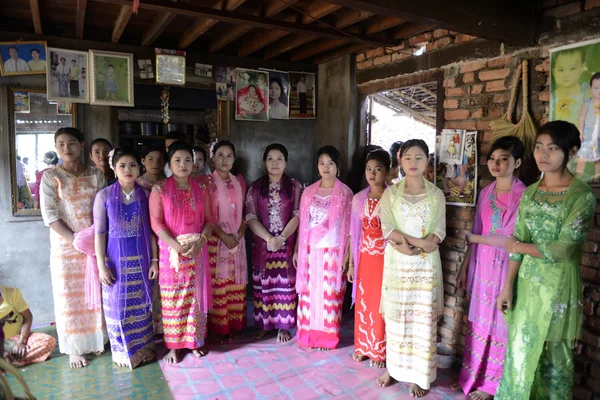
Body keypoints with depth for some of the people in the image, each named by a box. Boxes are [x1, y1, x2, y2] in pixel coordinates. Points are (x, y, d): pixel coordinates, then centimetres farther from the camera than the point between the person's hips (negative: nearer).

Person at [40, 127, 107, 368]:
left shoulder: (96, 175, 3)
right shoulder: (51, 177, -3)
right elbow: (49, 215, -10)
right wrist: (77, 239, -16)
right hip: (65, 247, -2)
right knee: (69, 297, 6)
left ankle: (96, 340, 27)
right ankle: (74, 349, 19)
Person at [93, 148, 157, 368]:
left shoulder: (145, 194, -1)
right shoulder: (104, 196, -7)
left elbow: (151, 230, 2)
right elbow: (99, 233, -6)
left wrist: (154, 259, 0)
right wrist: (101, 265, -9)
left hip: (141, 258, 2)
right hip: (117, 259, -1)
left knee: (141, 304, 13)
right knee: (118, 305, 10)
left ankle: (144, 347, 30)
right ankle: (123, 351, 28)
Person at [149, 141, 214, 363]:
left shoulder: (201, 189, 5)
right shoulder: (160, 189, -3)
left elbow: (209, 219, 5)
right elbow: (156, 222, -8)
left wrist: (200, 240, -13)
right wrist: (175, 245, -18)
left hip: (197, 251, 2)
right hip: (171, 251, -2)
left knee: (196, 296, 9)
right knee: (172, 298, 6)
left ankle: (196, 340, 26)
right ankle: (173, 345, 20)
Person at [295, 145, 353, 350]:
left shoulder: (345, 193, -3)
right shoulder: (308, 192, 7)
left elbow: (349, 226, -4)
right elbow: (302, 223, 9)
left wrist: (347, 254, -8)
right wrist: (296, 250, 7)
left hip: (333, 252, -3)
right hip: (310, 251, 3)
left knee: (329, 295, 4)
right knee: (308, 293, 8)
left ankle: (327, 338, 20)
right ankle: (307, 336, 22)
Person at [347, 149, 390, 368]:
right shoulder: (359, 198, 4)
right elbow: (354, 233, 6)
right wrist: (351, 263, 7)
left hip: (384, 258, -4)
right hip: (364, 257, 4)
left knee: (380, 304, 6)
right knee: (362, 302, 13)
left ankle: (379, 351, 24)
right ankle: (362, 346, 30)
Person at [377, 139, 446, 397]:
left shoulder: (436, 194, 4)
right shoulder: (391, 192, 3)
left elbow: (439, 232, -2)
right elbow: (387, 228, -7)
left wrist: (410, 245, -18)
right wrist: (420, 241, -18)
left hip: (425, 265, 0)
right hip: (396, 263, 0)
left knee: (423, 317, 4)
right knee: (395, 315, 7)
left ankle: (418, 374, 17)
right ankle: (393, 366, 24)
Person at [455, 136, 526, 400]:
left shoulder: (523, 196, -13)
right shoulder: (486, 192, 7)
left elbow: (511, 239, -17)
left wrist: (473, 238, -7)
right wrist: (464, 267, 10)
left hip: (505, 268, -5)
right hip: (481, 266, 5)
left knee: (499, 325, 9)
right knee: (477, 323, 14)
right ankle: (472, 376, 30)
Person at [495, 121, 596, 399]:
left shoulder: (583, 196, -13)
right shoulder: (529, 193, 4)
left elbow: (562, 249, -19)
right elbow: (517, 242, 3)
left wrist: (519, 246, -5)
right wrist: (508, 286, 0)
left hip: (557, 287, -5)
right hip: (526, 283, 5)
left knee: (552, 357, 11)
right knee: (520, 351, 15)